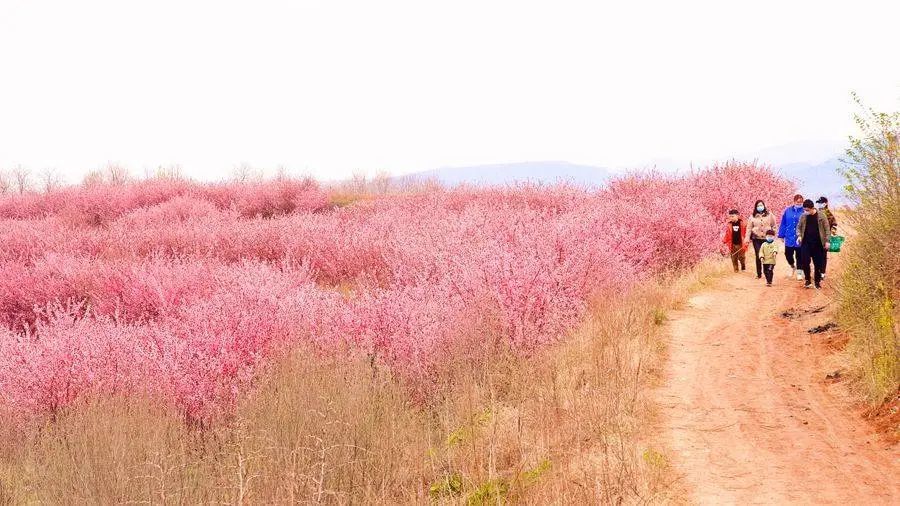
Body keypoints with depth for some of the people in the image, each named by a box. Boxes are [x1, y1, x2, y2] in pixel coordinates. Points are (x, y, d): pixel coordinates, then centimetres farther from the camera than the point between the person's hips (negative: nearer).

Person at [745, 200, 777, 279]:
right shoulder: (752, 216, 5)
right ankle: (759, 274, 5)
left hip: (766, 238, -1)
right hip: (756, 239, 1)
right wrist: (747, 238, -4)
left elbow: (773, 225, 8)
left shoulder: (769, 215, 4)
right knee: (758, 256, -1)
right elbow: (749, 228, 4)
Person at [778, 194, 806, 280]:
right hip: (789, 237, 3)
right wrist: (781, 235, 5)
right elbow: (783, 224, 6)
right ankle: (793, 267, 34)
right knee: (788, 254, 7)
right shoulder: (788, 210, 2)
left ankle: (799, 272, 18)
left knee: (799, 256, 5)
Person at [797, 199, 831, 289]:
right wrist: (799, 236, -2)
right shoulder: (803, 216, 5)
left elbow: (827, 229, 0)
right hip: (806, 243, 2)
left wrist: (827, 241, -6)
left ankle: (817, 281, 15)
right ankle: (807, 280, 5)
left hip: (818, 243, -2)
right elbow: (799, 227, 16)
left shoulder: (821, 216, -3)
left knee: (818, 263, 4)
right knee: (804, 261, -9)